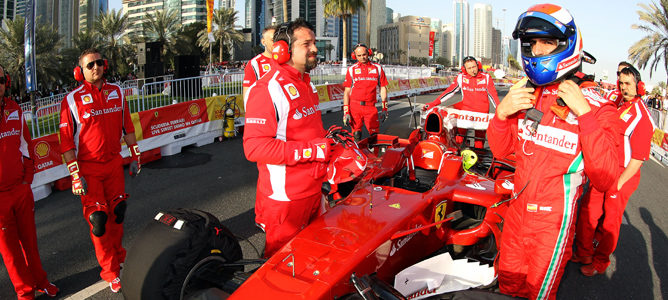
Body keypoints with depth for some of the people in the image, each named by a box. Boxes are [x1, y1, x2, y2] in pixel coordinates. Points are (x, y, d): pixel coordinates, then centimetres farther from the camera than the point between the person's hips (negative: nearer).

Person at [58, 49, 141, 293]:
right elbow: (66, 141, -9)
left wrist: (135, 157, 12)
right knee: (98, 219, -2)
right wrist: (75, 175, -12)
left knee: (117, 213, 12)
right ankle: (110, 270, 12)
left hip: (114, 163, 4)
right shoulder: (72, 99, -9)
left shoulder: (116, 92, 4)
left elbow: (127, 127, 12)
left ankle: (118, 258, 32)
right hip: (89, 168, -4)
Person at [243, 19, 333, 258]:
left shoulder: (306, 85, 13)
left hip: (313, 190, 9)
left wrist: (328, 140, 10)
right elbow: (254, 147, -27)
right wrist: (311, 150, -27)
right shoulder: (268, 88, -19)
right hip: (285, 196, -9)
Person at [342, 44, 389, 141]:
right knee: (356, 135, 3)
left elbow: (383, 88, 12)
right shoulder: (351, 69, 6)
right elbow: (347, 91, 5)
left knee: (375, 135, -6)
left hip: (370, 107, 0)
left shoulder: (377, 68, 9)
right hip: (355, 106, 0)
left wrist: (385, 108, 5)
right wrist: (346, 112, -3)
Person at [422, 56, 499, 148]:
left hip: (482, 113, 0)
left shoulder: (486, 77, 1)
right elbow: (450, 91, 2)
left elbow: (493, 95, 5)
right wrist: (433, 103, -3)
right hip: (465, 109, 0)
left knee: (480, 136, 6)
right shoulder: (461, 77, 1)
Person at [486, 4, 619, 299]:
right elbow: (500, 150, 6)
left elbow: (604, 180, -23)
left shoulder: (595, 105, -15)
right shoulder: (526, 93, -2)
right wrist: (501, 114, -14)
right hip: (518, 208, 4)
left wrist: (585, 114, -28)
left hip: (553, 219, -4)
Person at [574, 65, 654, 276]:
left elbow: (638, 157, -16)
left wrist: (619, 182, -17)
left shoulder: (641, 116, -14)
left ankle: (600, 262, 22)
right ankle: (584, 253, 26)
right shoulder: (616, 107, 10)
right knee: (587, 212, 10)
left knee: (610, 221, 6)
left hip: (622, 177, -7)